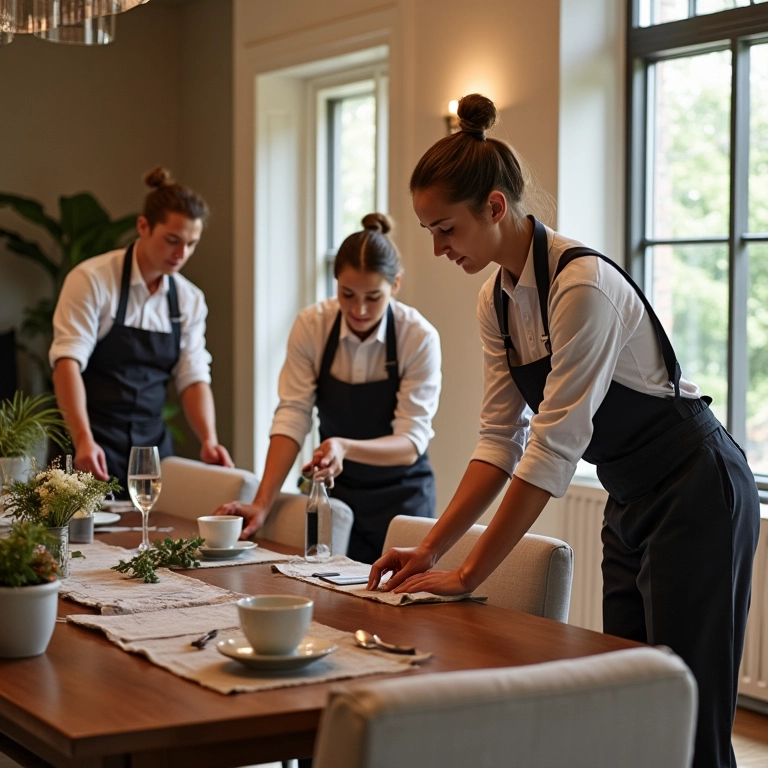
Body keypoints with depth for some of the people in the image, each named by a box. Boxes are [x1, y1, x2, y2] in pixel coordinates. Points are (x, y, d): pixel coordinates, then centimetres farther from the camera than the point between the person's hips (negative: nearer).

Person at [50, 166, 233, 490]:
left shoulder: (190, 300, 6)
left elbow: (193, 378, 4)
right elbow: (68, 360, -18)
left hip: (152, 443, 5)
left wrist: (208, 439, -14)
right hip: (93, 446, -5)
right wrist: (83, 439, -31)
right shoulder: (92, 280, -10)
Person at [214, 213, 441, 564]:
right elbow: (291, 418, -15)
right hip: (334, 495, 2)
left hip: (401, 498, -2)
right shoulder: (311, 325, -10)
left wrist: (345, 447, -39)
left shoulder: (419, 337, -17)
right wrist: (261, 505, -25)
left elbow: (411, 443, -21)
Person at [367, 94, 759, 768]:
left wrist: (467, 575, -23)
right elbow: (502, 441, 4)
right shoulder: (496, 301, 1)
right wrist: (431, 551, -5)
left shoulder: (582, 284, -25)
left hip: (695, 491, -9)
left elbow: (553, 450, -27)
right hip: (631, 499, 9)